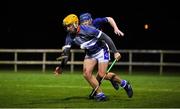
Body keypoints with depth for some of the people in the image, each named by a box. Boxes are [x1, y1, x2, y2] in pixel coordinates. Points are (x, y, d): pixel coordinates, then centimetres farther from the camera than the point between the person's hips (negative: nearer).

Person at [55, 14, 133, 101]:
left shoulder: (87, 30, -29)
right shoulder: (70, 36, -11)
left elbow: (105, 38, -26)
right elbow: (66, 52, -12)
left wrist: (115, 52, -26)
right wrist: (61, 66, -27)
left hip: (101, 50, -6)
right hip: (90, 54, 6)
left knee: (102, 74, -13)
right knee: (86, 73, -12)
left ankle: (124, 83, 10)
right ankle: (100, 94, 1)